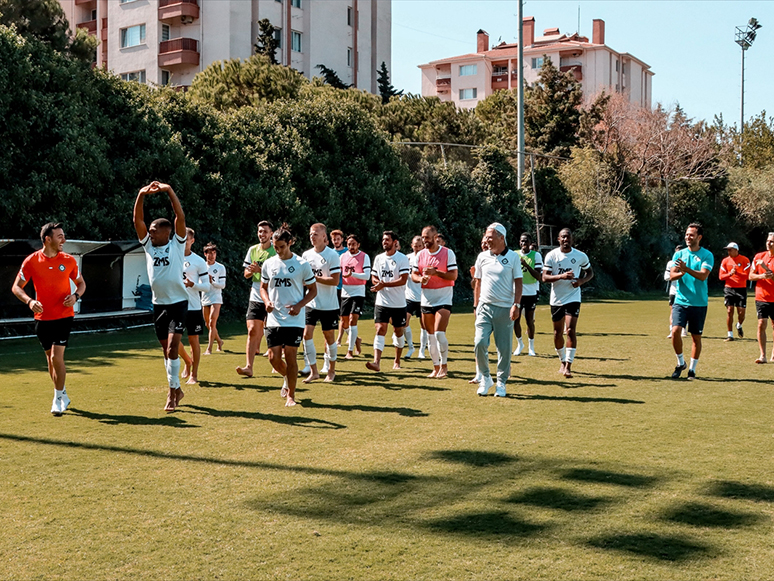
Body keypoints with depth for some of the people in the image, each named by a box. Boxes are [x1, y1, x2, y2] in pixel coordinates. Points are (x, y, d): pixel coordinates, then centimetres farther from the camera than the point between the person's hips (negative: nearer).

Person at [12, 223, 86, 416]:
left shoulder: (69, 260, -2)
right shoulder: (31, 261, -5)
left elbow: (81, 283, 10)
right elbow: (16, 287, 0)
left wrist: (75, 296, -11)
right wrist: (29, 301, -19)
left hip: (63, 316, -2)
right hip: (42, 317, 2)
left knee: (56, 357, -12)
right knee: (50, 358, 12)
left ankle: (58, 399, 0)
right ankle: (63, 395, 30)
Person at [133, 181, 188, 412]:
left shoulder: (177, 244, -3)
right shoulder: (148, 245, 7)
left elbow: (180, 217, -13)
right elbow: (138, 220, -1)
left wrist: (169, 191, -18)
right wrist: (141, 195, -13)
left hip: (178, 302, -5)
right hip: (158, 304, 5)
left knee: (172, 346, -14)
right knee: (166, 349, 11)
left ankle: (172, 392, -9)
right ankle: (176, 389, 23)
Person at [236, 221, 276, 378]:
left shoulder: (277, 251, -5)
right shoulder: (253, 250, 9)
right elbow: (246, 274, 15)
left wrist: (260, 270, -20)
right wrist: (251, 271, -8)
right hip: (256, 298, 3)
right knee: (252, 330, -9)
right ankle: (248, 367, -11)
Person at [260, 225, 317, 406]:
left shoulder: (302, 265, -2)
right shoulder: (269, 264, 7)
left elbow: (313, 290, 3)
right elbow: (263, 287, 18)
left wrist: (299, 305, -12)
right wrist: (267, 301, -4)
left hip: (294, 319, -3)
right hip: (274, 319, 3)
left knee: (290, 357, -4)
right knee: (274, 358, 0)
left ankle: (291, 395, 11)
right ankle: (288, 379, 32)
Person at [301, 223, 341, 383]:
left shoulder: (332, 255, -9)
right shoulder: (306, 255, 7)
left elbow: (335, 280, -16)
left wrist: (314, 278, -19)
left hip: (329, 305, -4)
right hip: (311, 303, 4)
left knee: (329, 336, 5)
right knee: (307, 334, -6)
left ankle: (331, 370, 22)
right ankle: (313, 371, 3)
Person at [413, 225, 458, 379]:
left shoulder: (448, 253, -6)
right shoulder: (420, 254, 9)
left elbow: (453, 275, -10)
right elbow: (413, 274, 13)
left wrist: (435, 272, -21)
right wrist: (420, 278, -9)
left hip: (443, 298, -5)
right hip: (426, 300, 5)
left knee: (439, 333, -16)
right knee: (431, 336, 8)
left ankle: (444, 366, -2)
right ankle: (436, 367, 17)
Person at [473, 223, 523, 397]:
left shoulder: (513, 257, 0)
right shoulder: (482, 257, 8)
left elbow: (518, 283, 1)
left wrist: (516, 305, -8)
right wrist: (476, 305, 11)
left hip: (505, 309, -2)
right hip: (485, 306, 2)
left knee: (504, 347, 1)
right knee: (480, 342, -11)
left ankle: (501, 383, 14)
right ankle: (485, 377, 8)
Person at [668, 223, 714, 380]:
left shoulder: (706, 255, -2)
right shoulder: (679, 254, 8)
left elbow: (703, 275, -15)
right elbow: (672, 276, 1)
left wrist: (686, 269, -29)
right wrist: (681, 273, -20)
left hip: (699, 303, -2)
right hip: (681, 301, 2)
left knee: (696, 337, 4)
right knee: (676, 331, -13)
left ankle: (692, 369, 18)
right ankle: (680, 362, 8)